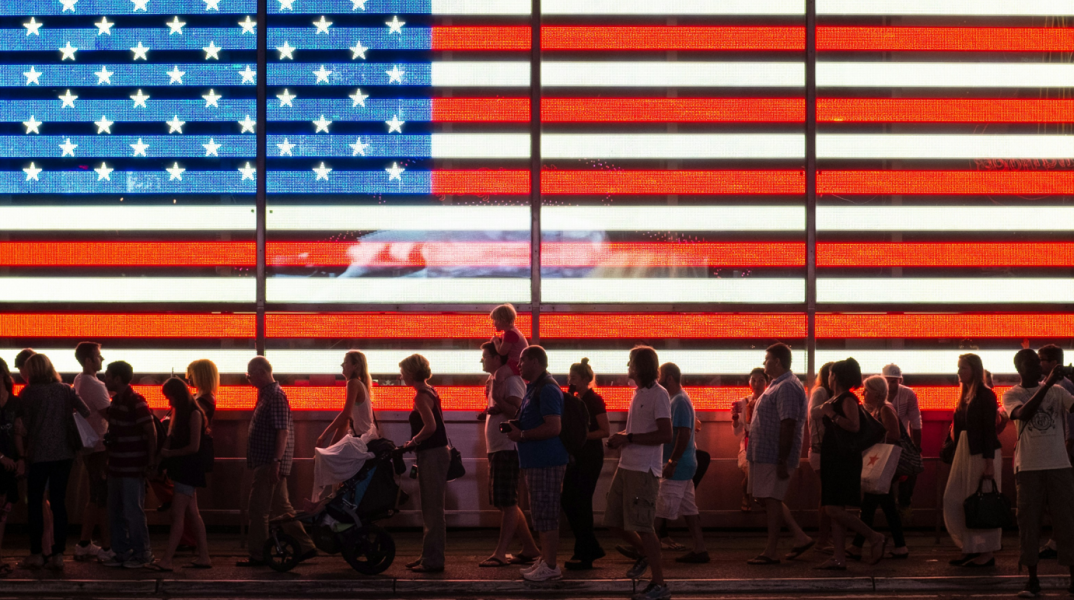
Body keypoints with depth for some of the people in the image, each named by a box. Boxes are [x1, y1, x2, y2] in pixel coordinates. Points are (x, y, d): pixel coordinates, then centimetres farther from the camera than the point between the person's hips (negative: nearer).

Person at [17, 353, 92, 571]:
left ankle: (36, 554, 8)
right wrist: (73, 435, 9)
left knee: (34, 504, 8)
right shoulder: (66, 390, 2)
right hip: (64, 453, 3)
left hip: (38, 455, -3)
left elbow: (23, 426, -6)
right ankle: (58, 554, 6)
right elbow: (86, 412, -4)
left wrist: (23, 446, 10)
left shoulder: (28, 393, -6)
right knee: (59, 503, 8)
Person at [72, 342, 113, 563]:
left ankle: (84, 545, 21)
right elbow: (110, 415, -22)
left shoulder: (79, 381, 11)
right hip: (101, 449, -10)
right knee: (106, 500, -4)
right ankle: (107, 548, -2)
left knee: (94, 498, 17)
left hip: (89, 448, 10)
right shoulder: (95, 385, -18)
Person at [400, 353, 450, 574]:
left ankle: (433, 560, -3)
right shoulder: (430, 392, 15)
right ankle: (429, 556, 22)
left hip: (432, 455, -10)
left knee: (433, 510, -6)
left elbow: (430, 426, -26)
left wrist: (413, 442, -13)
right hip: (436, 453, 10)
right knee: (430, 509, 15)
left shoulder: (421, 396, -15)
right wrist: (415, 443, 15)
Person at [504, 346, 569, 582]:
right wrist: (516, 427, 9)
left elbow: (553, 427, -23)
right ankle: (545, 560, 20)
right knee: (541, 513, 14)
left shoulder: (547, 389, -15)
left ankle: (550, 566, -4)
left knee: (546, 514, -7)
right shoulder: (533, 388, 17)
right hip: (536, 461, 10)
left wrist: (522, 434, -16)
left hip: (547, 462, -10)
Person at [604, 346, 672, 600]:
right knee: (614, 519, 13)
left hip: (644, 470, -9)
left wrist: (628, 438, -17)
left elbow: (665, 435, -20)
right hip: (626, 466, 9)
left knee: (642, 525, -7)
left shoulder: (658, 395, -12)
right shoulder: (638, 393, 15)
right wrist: (619, 439, 6)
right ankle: (643, 555, 34)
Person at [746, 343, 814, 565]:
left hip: (774, 456, -11)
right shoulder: (777, 385, 17)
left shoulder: (787, 388, -17)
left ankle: (771, 553, 2)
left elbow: (788, 426, -23)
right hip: (764, 454, 11)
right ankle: (800, 537, 19)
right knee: (767, 498, 14)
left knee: (771, 499, -5)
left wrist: (782, 461, -26)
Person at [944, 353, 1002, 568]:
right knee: (952, 500, 6)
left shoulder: (985, 395, -10)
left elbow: (989, 430, -14)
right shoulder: (965, 395, 14)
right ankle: (969, 548, 15)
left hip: (982, 453, -8)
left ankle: (987, 553, 4)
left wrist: (989, 463, -18)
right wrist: (955, 452, 13)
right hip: (964, 451, 9)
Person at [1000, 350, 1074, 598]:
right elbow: (1023, 414, -17)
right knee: (1029, 521, 0)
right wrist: (1047, 384, -23)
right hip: (1029, 468, -1)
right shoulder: (1011, 395, 3)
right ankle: (1033, 580, 7)